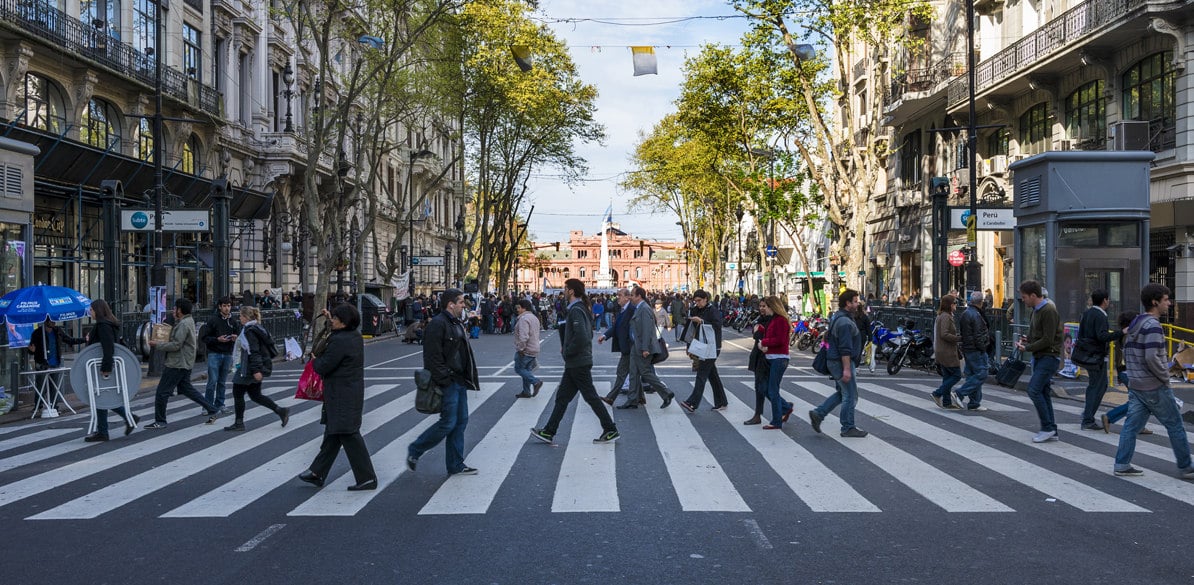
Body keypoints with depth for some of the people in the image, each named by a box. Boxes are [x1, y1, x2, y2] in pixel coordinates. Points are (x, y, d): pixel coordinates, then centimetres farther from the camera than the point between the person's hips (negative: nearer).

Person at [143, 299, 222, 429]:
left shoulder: (183, 324, -18)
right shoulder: (189, 321, 14)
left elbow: (176, 345, -23)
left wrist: (157, 345, -15)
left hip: (177, 364, -11)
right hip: (184, 363, 11)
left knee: (162, 391, -3)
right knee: (186, 389, 17)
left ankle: (160, 421, 5)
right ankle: (212, 410, 15)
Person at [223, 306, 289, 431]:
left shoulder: (249, 331, -16)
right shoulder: (257, 328, 12)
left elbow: (253, 352, -22)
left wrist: (256, 370, -26)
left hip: (249, 368, -10)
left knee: (237, 392, 3)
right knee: (255, 395, 14)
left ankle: (239, 423, 10)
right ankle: (281, 411, 8)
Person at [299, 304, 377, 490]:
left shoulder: (339, 341, -22)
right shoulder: (356, 336, 7)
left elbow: (323, 367, -19)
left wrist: (315, 359, 3)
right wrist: (330, 319, 35)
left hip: (342, 396, -10)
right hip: (353, 392, 10)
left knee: (349, 436, -4)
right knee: (332, 433, 17)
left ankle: (367, 478, 0)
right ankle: (317, 473, 28)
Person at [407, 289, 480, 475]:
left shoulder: (457, 324, 16)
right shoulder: (437, 324, -16)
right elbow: (433, 356, -21)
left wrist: (469, 378, 17)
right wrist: (443, 381, -22)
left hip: (459, 381, 10)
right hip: (447, 383, -10)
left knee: (461, 422, 10)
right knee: (448, 423, -6)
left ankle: (456, 465, 17)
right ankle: (414, 450, 12)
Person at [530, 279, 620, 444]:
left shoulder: (576, 310, -18)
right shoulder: (581, 309, 13)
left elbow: (581, 337, -29)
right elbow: (587, 335, 22)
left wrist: (567, 351, -15)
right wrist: (565, 347, 15)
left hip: (578, 363, -10)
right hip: (574, 364, 10)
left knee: (591, 397, -3)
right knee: (562, 397, 11)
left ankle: (611, 430, 5)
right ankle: (549, 432, 16)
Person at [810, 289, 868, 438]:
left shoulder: (836, 318, 13)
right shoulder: (845, 322, -20)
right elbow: (845, 349, -23)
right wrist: (847, 369, -24)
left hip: (835, 362, 10)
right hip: (842, 363, -10)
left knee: (841, 393, 18)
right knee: (850, 396, 0)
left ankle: (818, 414, 13)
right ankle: (848, 428, 8)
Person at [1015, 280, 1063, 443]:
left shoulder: (1049, 311, -16)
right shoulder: (1037, 310, 15)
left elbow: (1048, 339, -20)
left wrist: (1028, 348, -14)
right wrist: (1026, 340, 6)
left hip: (1049, 356, -10)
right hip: (1039, 356, 10)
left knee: (1034, 389, -15)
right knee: (1043, 392, 9)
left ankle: (1047, 427, -6)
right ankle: (1052, 432, 14)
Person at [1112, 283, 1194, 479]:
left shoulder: (1134, 323, 12)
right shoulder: (1152, 326, -17)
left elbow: (1126, 352, 19)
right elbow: (1151, 358, -24)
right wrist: (1165, 377, -12)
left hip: (1135, 385, 8)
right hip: (1154, 388, -8)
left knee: (1132, 425, 7)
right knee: (1175, 426, 4)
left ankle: (1122, 464, 5)